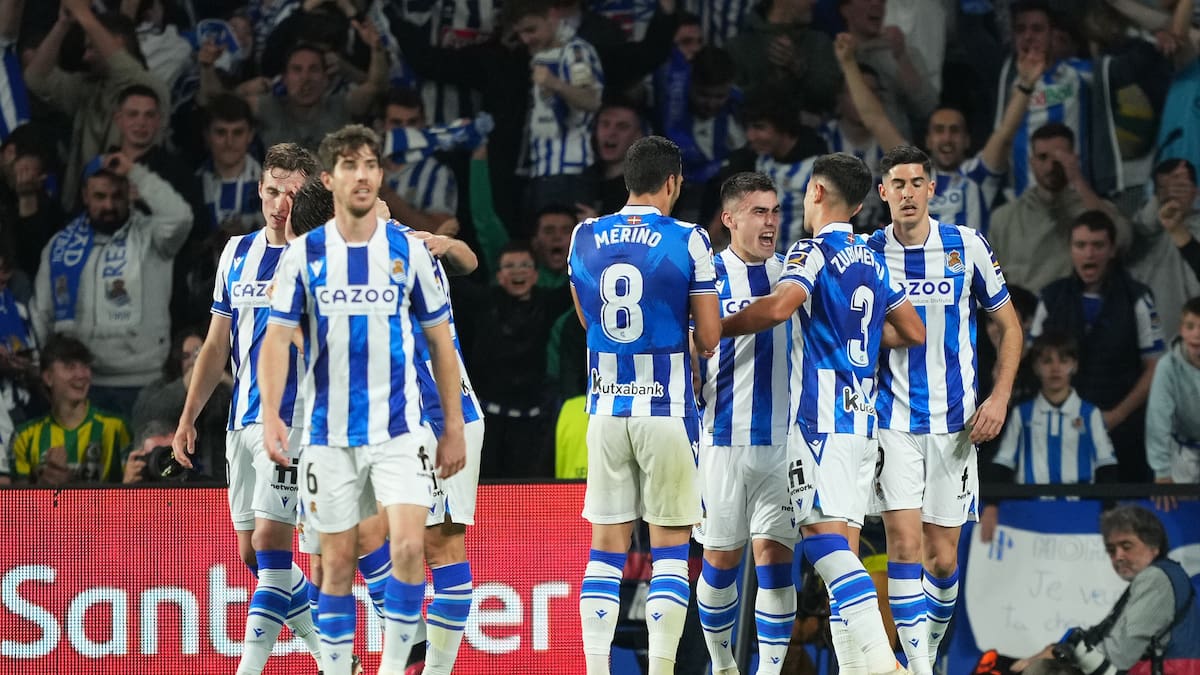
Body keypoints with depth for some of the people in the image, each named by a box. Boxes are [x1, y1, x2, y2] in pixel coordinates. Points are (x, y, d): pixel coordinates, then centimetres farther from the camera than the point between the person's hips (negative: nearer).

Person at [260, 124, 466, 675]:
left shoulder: (408, 251, 3)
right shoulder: (304, 254, 2)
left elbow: (441, 341, 8)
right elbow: (276, 339, -1)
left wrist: (454, 428, 6)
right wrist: (271, 415, -16)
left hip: (401, 430, 0)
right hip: (329, 436, 0)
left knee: (408, 547, -16)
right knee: (337, 563, 4)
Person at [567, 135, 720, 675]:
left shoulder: (585, 237, 4)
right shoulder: (688, 242, -7)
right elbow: (708, 338, -4)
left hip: (606, 409, 3)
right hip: (666, 409, -3)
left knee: (607, 545, 8)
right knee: (670, 545, 3)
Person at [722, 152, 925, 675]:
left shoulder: (813, 251, -5)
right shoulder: (873, 261, 18)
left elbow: (780, 306, -23)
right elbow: (913, 333, 22)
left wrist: (714, 327, -11)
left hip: (821, 417, -8)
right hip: (862, 419, 8)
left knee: (826, 540, -16)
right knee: (841, 550, 8)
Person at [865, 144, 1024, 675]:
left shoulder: (967, 247, -1)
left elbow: (1009, 326, 7)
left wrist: (999, 398, -4)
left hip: (954, 423, 1)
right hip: (890, 421, -1)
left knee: (943, 557, 4)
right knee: (904, 543, -14)